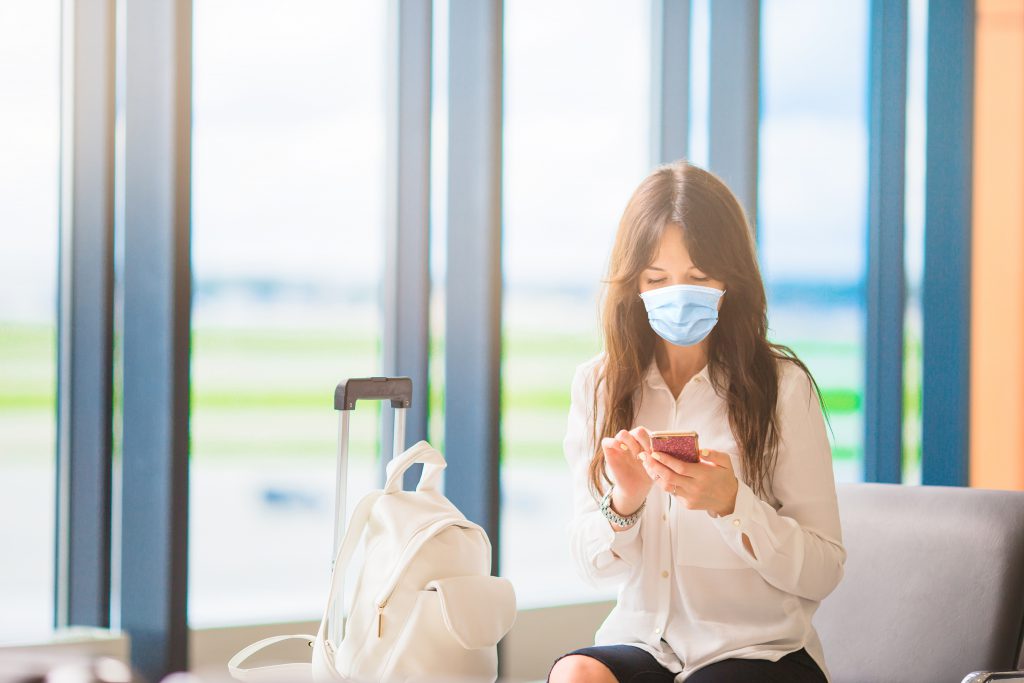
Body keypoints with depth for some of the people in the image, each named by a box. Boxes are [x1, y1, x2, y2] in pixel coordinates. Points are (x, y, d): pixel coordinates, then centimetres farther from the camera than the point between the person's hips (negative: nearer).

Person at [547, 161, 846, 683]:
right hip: (641, 641, 3)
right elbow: (595, 568, 6)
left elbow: (822, 572, -6)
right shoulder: (598, 383, 6)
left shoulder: (782, 385, -4)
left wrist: (730, 502, -21)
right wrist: (623, 501, -15)